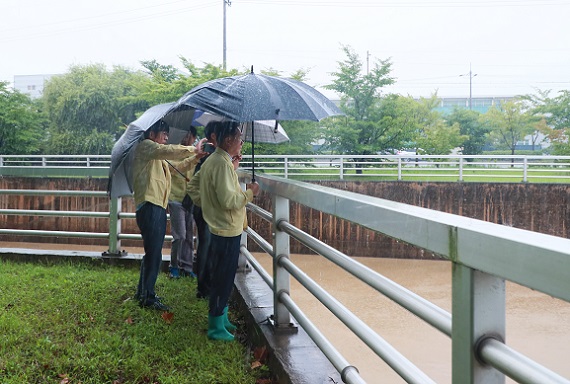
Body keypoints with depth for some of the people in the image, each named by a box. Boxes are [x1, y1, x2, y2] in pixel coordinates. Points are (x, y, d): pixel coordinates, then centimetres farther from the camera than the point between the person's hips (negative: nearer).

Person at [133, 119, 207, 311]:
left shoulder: (157, 157, 27)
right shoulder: (145, 146, -4)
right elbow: (168, 151, -20)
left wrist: (195, 158, 11)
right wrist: (194, 149, -12)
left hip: (158, 208, 11)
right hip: (149, 207, -11)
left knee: (152, 253, 16)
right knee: (154, 254, -9)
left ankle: (142, 292, 26)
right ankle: (148, 297, -3)